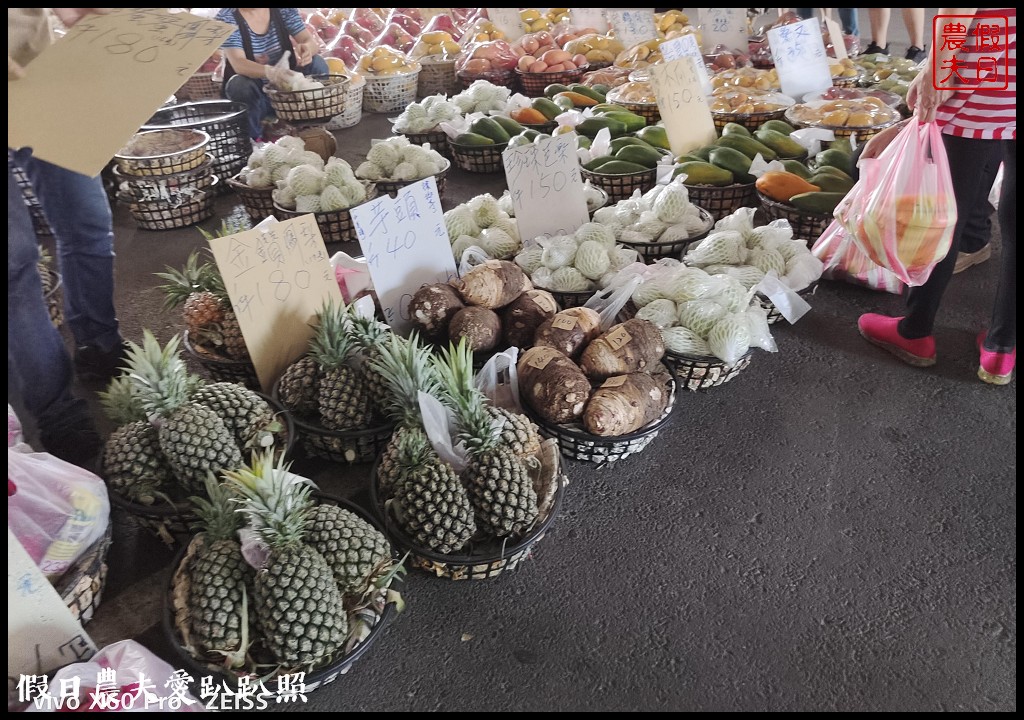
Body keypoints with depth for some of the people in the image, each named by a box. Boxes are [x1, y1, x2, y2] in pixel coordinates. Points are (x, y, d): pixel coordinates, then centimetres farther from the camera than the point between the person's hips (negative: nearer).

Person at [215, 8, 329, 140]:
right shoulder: (226, 17, -15)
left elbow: (311, 41, -10)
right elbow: (238, 64, -29)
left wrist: (307, 48, -36)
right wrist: (270, 71, -50)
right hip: (253, 94, -3)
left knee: (317, 63, -20)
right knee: (241, 84, -35)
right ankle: (255, 139, -15)